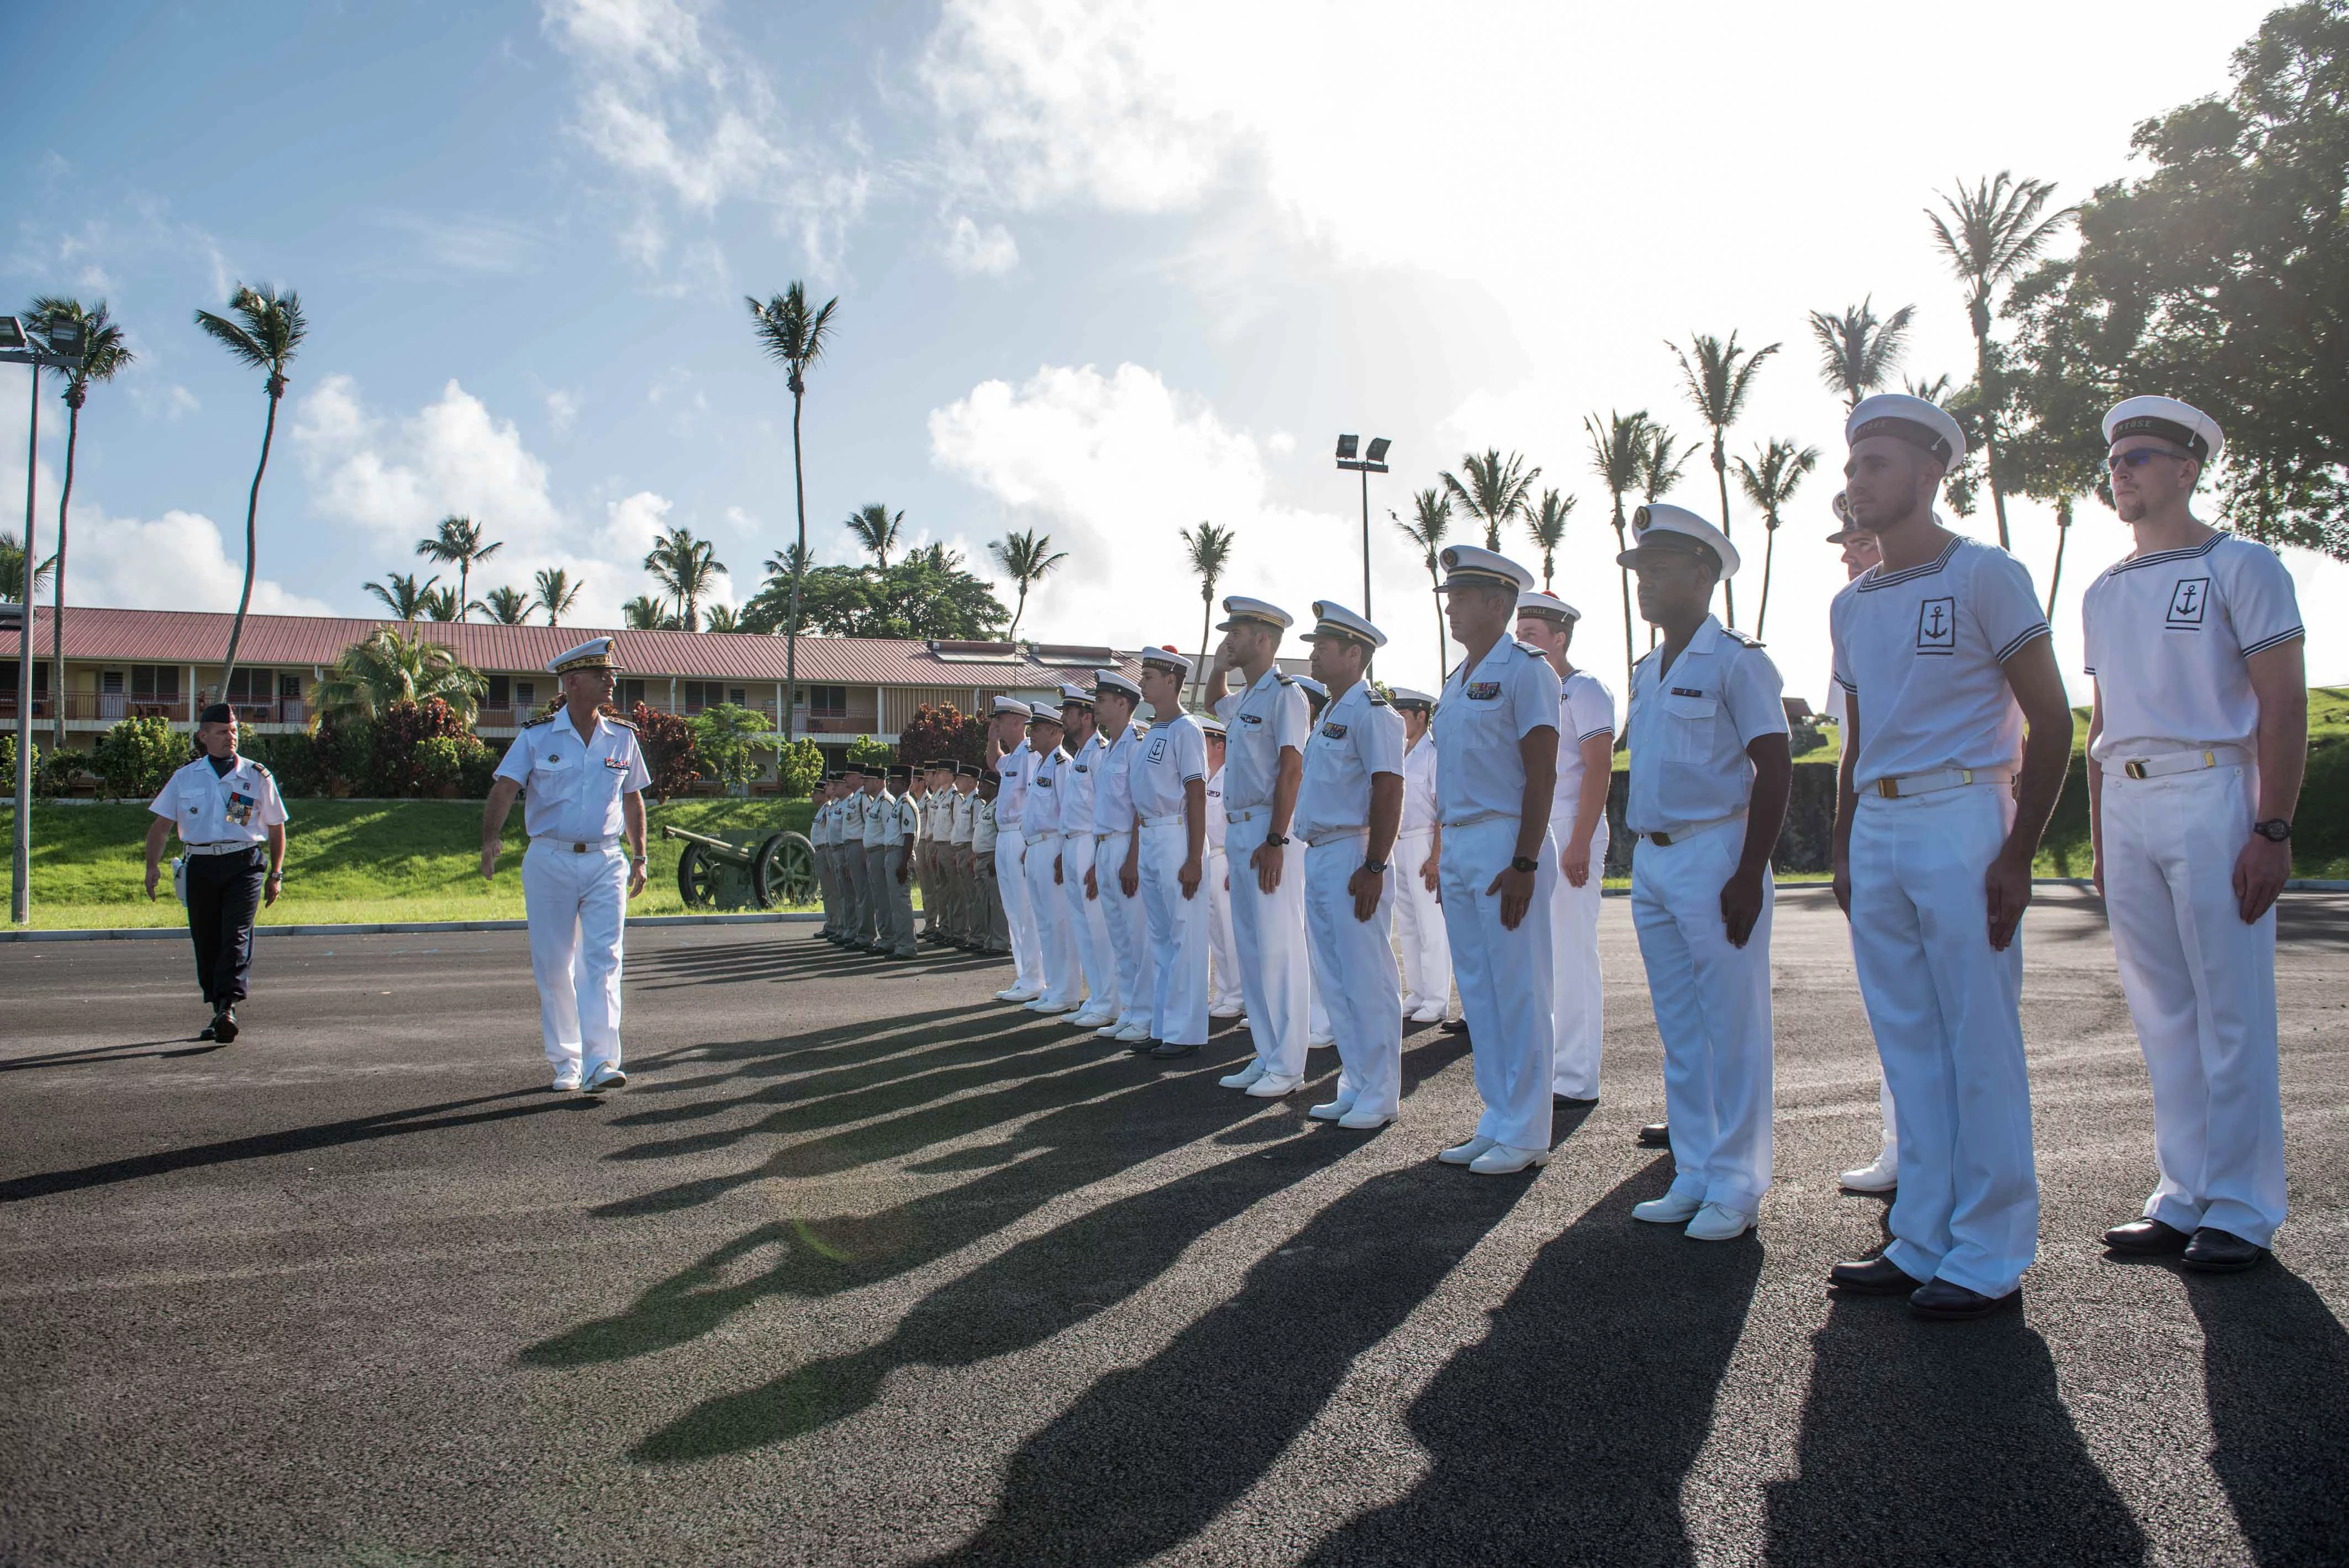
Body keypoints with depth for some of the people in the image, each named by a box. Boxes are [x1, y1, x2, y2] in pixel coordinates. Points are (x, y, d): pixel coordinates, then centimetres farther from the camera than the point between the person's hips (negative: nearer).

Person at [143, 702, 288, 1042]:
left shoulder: (257, 776, 8)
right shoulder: (185, 778, 12)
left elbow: (276, 828, 14)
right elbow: (161, 825, 14)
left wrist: (276, 875, 9)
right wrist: (153, 865, -1)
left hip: (245, 864, -2)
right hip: (201, 865, 3)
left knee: (236, 936, -16)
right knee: (206, 941, 4)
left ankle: (228, 1007, -25)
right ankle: (219, 1012, 15)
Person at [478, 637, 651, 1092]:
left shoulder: (622, 737, 8)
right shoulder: (536, 736, -1)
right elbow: (505, 788, -11)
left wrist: (639, 857, 13)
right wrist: (492, 837, -28)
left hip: (605, 862, 1)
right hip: (549, 862, -1)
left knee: (602, 960, -10)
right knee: (553, 966, 4)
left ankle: (600, 1063, -16)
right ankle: (565, 1063, 17)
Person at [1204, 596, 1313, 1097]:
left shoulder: (1283, 693, -9)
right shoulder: (1244, 699, 17)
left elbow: (1291, 770, -16)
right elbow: (1214, 699, 41)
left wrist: (1275, 841, -22)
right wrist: (1219, 665, 20)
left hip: (1267, 831, -9)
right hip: (1238, 830, 9)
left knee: (1277, 947, -7)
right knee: (1251, 948, 11)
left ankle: (1287, 1066, -2)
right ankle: (1266, 1057, 17)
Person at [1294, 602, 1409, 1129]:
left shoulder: (1370, 711, -11)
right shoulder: (1328, 715, 19)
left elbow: (1388, 791, -18)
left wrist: (1374, 867, -23)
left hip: (1352, 855, -10)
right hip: (1319, 856, 10)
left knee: (1367, 980, -4)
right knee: (1336, 982, 12)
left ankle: (1379, 1095, 3)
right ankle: (1355, 1087, 20)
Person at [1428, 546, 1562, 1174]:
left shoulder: (1524, 668, -8)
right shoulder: (1458, 680, 18)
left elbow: (1541, 773, -14)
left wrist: (1524, 863, -20)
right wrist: (1445, 851, 16)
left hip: (1505, 844, -9)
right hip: (1458, 846, 9)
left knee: (1518, 993, -3)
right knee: (1478, 993, 11)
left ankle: (1525, 1135, 4)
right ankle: (1497, 1123, 20)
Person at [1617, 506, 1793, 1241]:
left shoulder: (1736, 661, -7)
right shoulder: (1646, 672, 16)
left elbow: (1775, 772, -12)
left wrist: (1748, 875, -18)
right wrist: (1640, 858, 16)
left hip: (1714, 855, -8)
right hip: (1651, 859, 8)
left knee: (1733, 1028, -2)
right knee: (1679, 1030, 12)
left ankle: (1735, 1188, 7)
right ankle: (1693, 1178, 20)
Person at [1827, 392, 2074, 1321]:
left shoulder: (1983, 576, -3)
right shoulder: (1851, 605, 16)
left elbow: (2050, 720, -6)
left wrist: (2018, 854, -13)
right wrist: (1843, 853, 16)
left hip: (1960, 824, -7)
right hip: (1877, 831, 7)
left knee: (1981, 1046, -3)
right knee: (1909, 1047, 9)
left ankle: (1991, 1256, 5)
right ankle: (1922, 1243, 17)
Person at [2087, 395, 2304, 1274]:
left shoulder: (2240, 566, 1)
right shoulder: (2105, 591, 18)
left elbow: (2283, 704, -6)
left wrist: (2273, 829, -14)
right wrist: (2099, 836, 15)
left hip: (2212, 795, -6)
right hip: (2126, 804, 6)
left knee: (2231, 1012, -3)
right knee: (2162, 1013, 8)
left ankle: (2240, 1212, 6)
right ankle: (2183, 1201, 16)